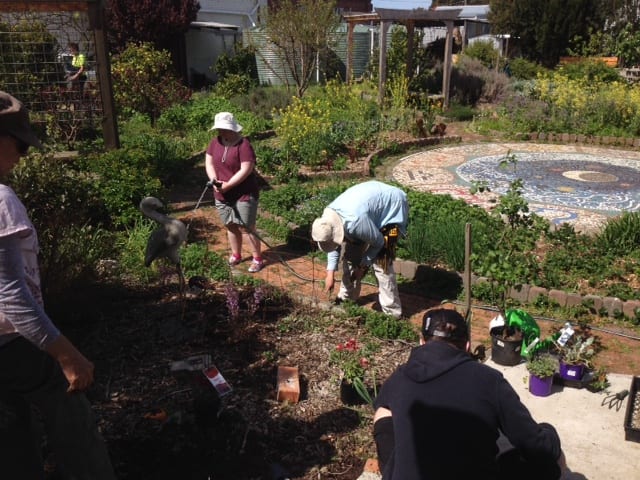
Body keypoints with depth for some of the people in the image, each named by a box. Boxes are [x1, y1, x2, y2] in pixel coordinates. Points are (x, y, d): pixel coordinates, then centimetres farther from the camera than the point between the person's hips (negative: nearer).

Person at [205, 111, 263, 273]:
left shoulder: (243, 145, -19)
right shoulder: (215, 142, 3)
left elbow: (246, 169, -24)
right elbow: (209, 162, 4)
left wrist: (228, 185, -24)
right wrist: (214, 180, -14)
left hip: (244, 194, -6)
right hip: (222, 195, 6)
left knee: (247, 228, -1)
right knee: (231, 226, 17)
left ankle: (258, 259, 12)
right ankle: (236, 255, 34)